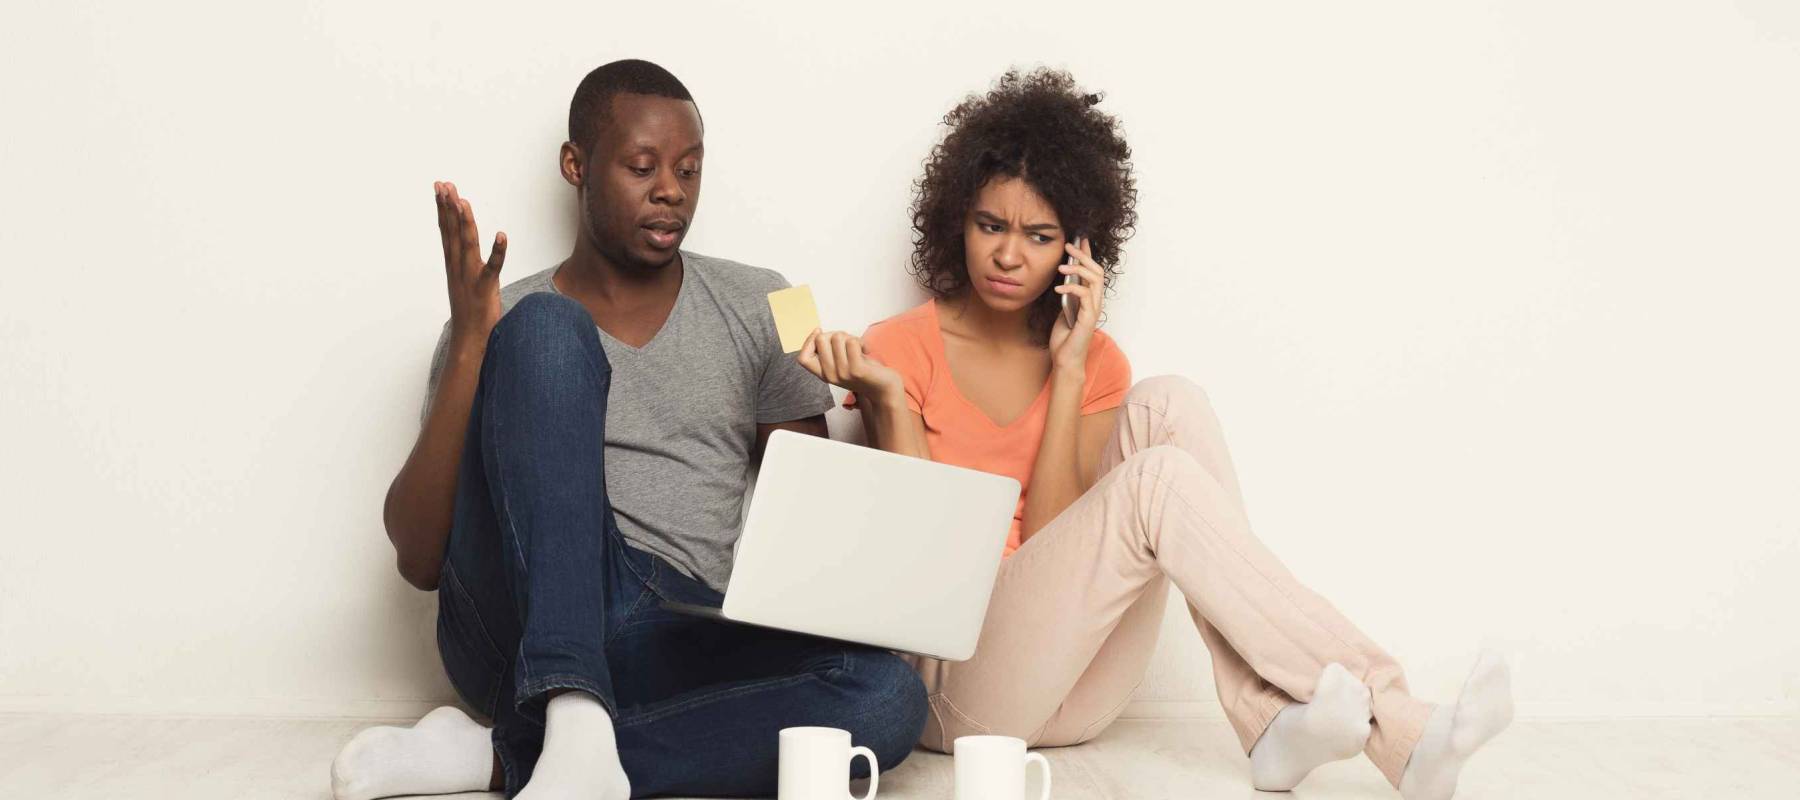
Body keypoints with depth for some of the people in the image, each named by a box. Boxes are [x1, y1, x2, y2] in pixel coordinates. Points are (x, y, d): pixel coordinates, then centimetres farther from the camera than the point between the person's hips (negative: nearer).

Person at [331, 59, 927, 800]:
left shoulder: (756, 309, 14)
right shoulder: (510, 319, 9)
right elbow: (419, 559, 0)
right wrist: (470, 344, -9)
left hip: (674, 654, 2)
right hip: (526, 621, -2)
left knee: (888, 696, -29)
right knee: (548, 328, -22)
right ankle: (577, 727, -36)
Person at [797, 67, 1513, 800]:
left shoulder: (1096, 364, 9)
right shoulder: (901, 348, -1)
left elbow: (1053, 548, -5)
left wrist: (1068, 371, -9)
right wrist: (884, 400, -21)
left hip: (1077, 697, 4)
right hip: (954, 686, -4)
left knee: (1165, 405, -18)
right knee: (1158, 479, -28)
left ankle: (1271, 721, -28)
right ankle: (1388, 727, -30)